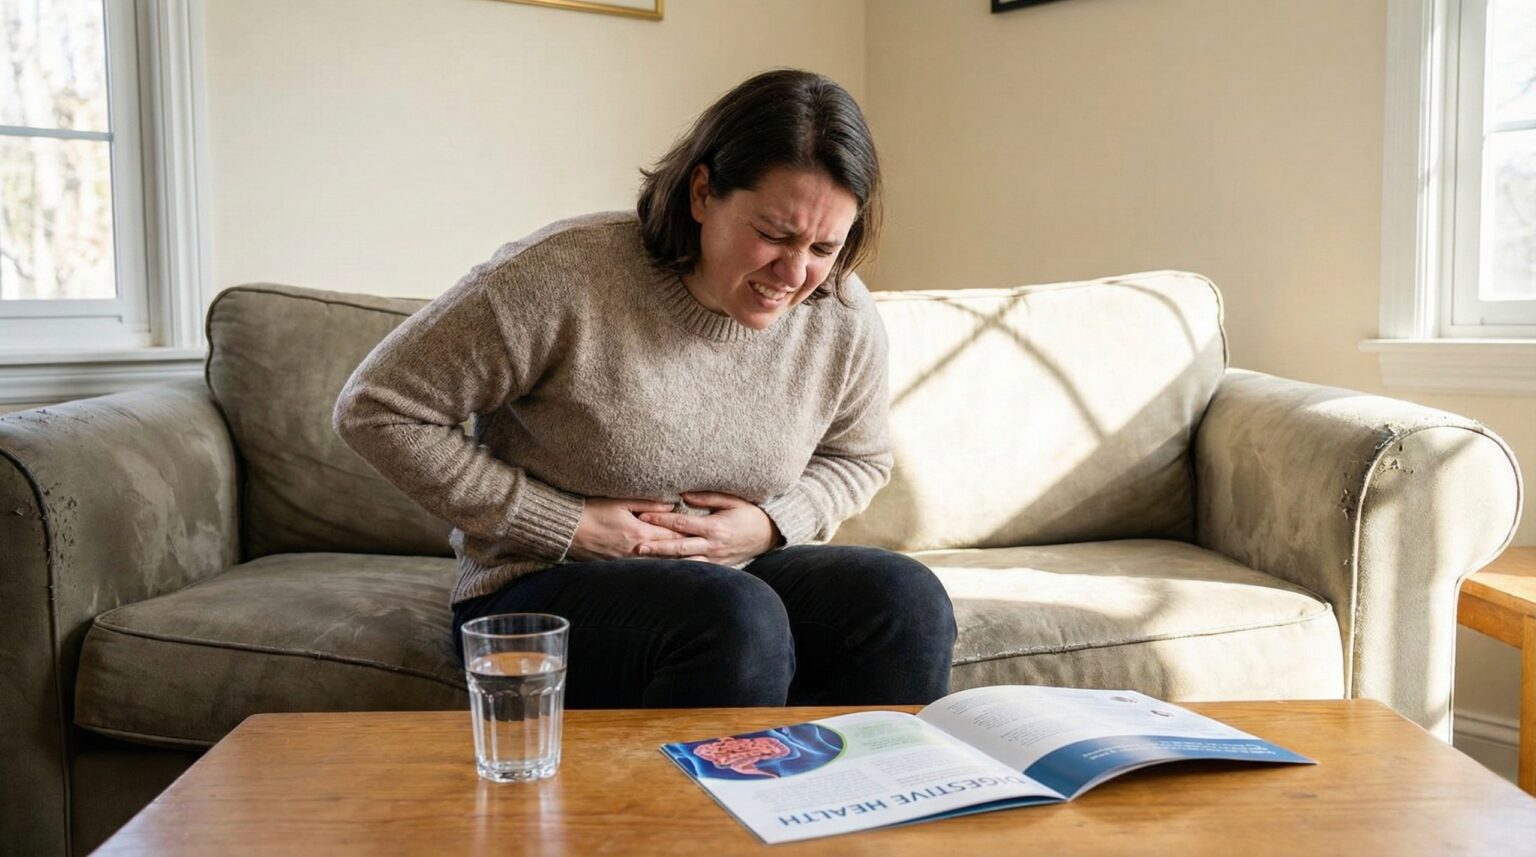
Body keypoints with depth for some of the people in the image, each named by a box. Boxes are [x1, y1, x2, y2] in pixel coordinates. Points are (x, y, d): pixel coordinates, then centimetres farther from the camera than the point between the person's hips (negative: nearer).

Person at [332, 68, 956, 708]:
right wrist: (569, 525, -16)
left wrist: (773, 526, -6)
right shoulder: (565, 277, -19)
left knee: (908, 598, -22)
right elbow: (375, 410, -14)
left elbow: (860, 459, 17)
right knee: (739, 621, -35)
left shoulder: (844, 320, -3)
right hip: (540, 593, -4)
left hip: (735, 576, 5)